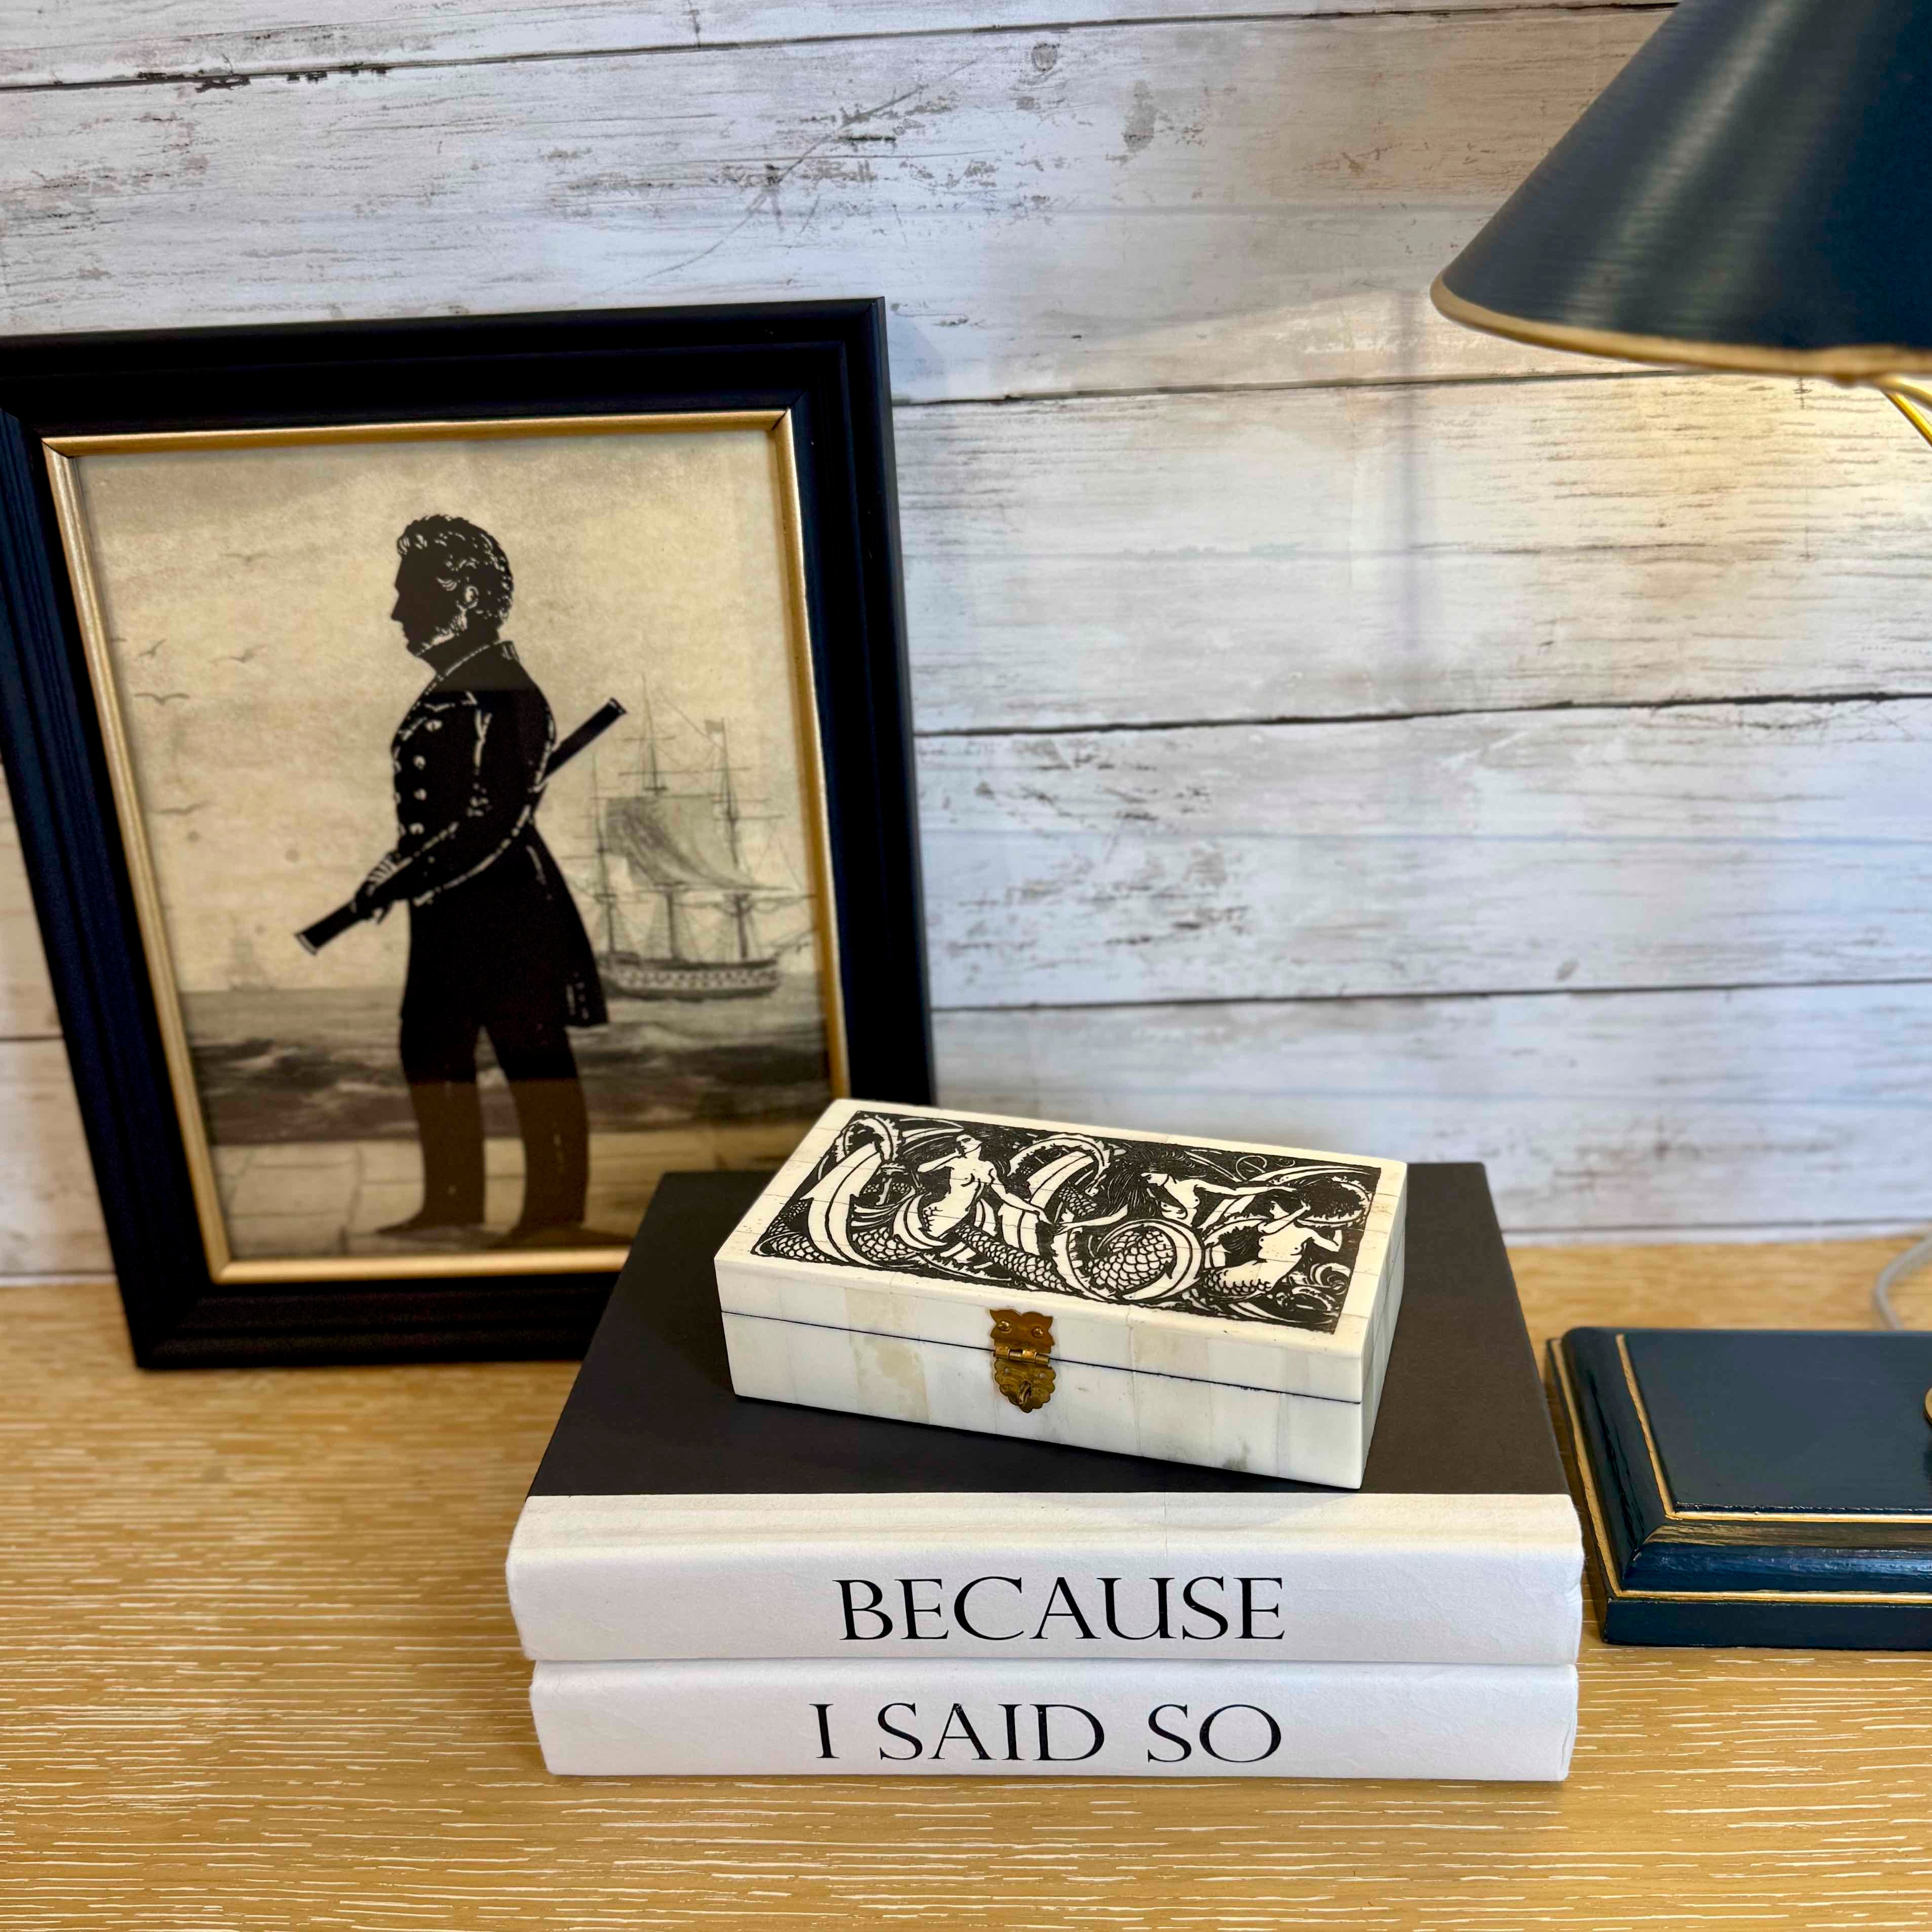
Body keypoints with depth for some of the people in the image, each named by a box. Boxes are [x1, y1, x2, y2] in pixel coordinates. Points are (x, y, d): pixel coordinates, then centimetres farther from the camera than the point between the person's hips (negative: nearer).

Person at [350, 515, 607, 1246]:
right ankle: (454, 1201, 28)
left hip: (505, 905, -10)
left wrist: (399, 880, -20)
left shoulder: (497, 692, -18)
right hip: (451, 909, 10)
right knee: (429, 1049, 16)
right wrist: (401, 878, 13)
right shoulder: (450, 688, 12)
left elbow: (493, 821, -23)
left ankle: (557, 1213, 11)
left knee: (533, 1060, 0)